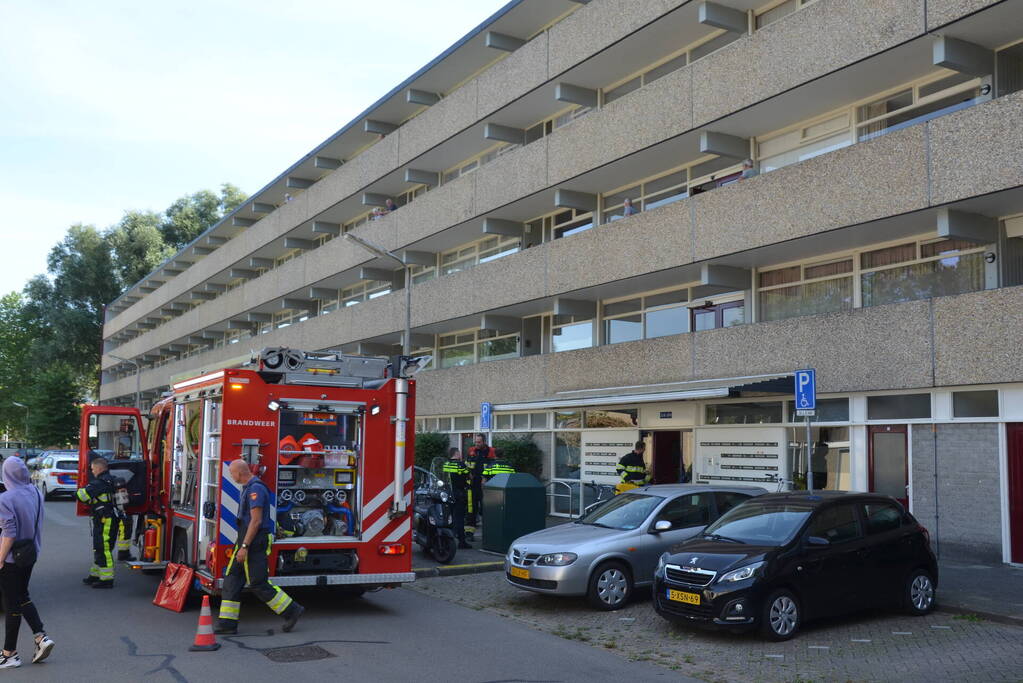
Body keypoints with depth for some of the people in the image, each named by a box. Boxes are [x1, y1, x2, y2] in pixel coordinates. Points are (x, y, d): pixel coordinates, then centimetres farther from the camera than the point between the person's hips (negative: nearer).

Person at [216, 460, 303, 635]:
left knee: (258, 584, -5)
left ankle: (291, 610, 4)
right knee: (232, 580, 7)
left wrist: (244, 546, -23)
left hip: (254, 544, -10)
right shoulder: (249, 488, 16)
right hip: (247, 542, 10)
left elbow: (256, 520, -22)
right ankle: (227, 623, 9)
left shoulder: (256, 489, -17)